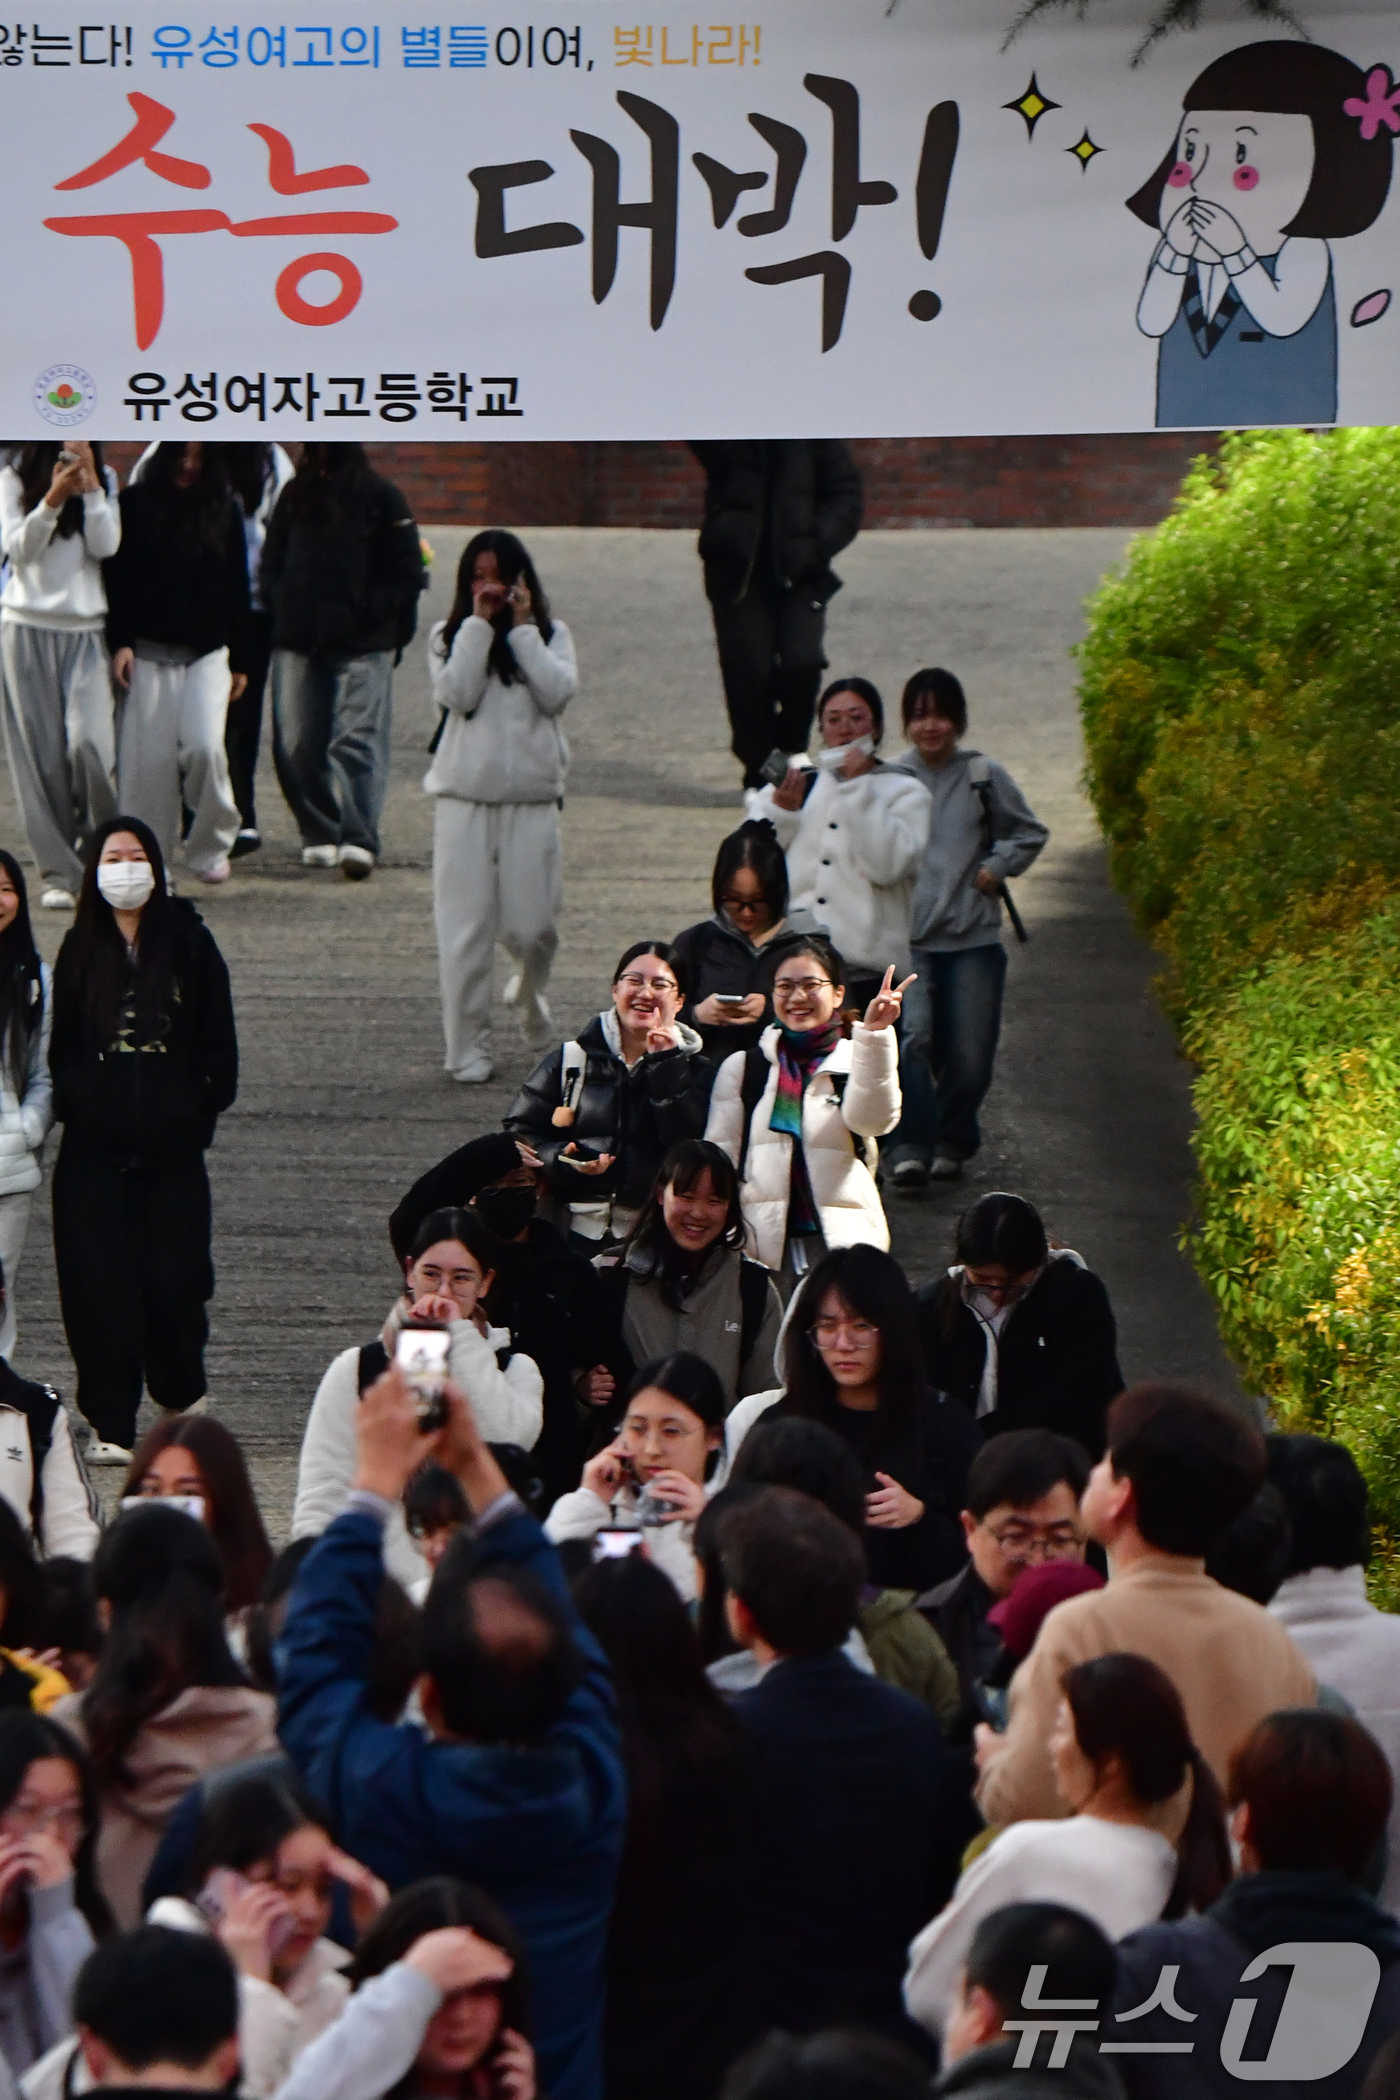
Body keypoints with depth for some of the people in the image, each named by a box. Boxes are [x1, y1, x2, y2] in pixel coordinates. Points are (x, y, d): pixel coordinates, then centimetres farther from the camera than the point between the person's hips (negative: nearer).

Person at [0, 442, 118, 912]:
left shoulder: (105, 481, 9)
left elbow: (106, 546, -4)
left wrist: (90, 483, -10)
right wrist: (54, 498, -18)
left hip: (86, 631, 1)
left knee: (90, 742, -16)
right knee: (40, 752, -3)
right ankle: (58, 872, 0)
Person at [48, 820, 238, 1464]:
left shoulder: (189, 943, 3)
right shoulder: (80, 950, 7)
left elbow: (218, 1040, 6)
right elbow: (61, 1045, 9)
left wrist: (204, 1109, -1)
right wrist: (72, 1105, -3)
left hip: (172, 1145, -1)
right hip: (95, 1150, 1)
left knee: (175, 1278, -1)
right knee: (101, 1284, -3)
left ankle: (181, 1403, 21)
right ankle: (112, 1426, 3)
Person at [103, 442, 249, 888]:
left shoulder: (224, 511, 6)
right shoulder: (135, 504, 0)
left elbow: (236, 589, 10)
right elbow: (116, 578, -1)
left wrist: (239, 661, 8)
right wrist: (120, 642, -10)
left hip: (208, 653, 1)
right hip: (149, 651, -1)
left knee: (204, 747, -15)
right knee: (149, 759, -2)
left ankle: (210, 846, 5)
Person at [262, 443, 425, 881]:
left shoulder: (380, 496, 1)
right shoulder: (294, 494, 14)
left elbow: (407, 573, 0)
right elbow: (271, 562, 20)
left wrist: (373, 612, -10)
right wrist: (280, 602, 4)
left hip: (363, 644, -4)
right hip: (296, 639, 4)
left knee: (357, 739, -13)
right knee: (297, 745, 3)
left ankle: (359, 840, -21)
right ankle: (319, 834, 15)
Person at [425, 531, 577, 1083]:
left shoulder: (551, 635, 9)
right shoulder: (449, 636, 6)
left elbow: (558, 692, -9)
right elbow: (456, 694, -11)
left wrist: (521, 626, -7)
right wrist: (479, 623, -9)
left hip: (532, 797, 1)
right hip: (463, 796, 0)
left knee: (530, 925, 0)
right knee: (465, 927, -2)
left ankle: (528, 993, 33)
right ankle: (468, 1045, 5)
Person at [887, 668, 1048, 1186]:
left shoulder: (985, 778, 5)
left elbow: (1030, 834, 16)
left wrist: (995, 869, 2)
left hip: (973, 940, 1)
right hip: (906, 941, -1)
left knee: (968, 1056, 3)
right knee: (910, 1038, -20)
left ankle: (952, 1144, 24)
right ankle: (910, 1149, -18)